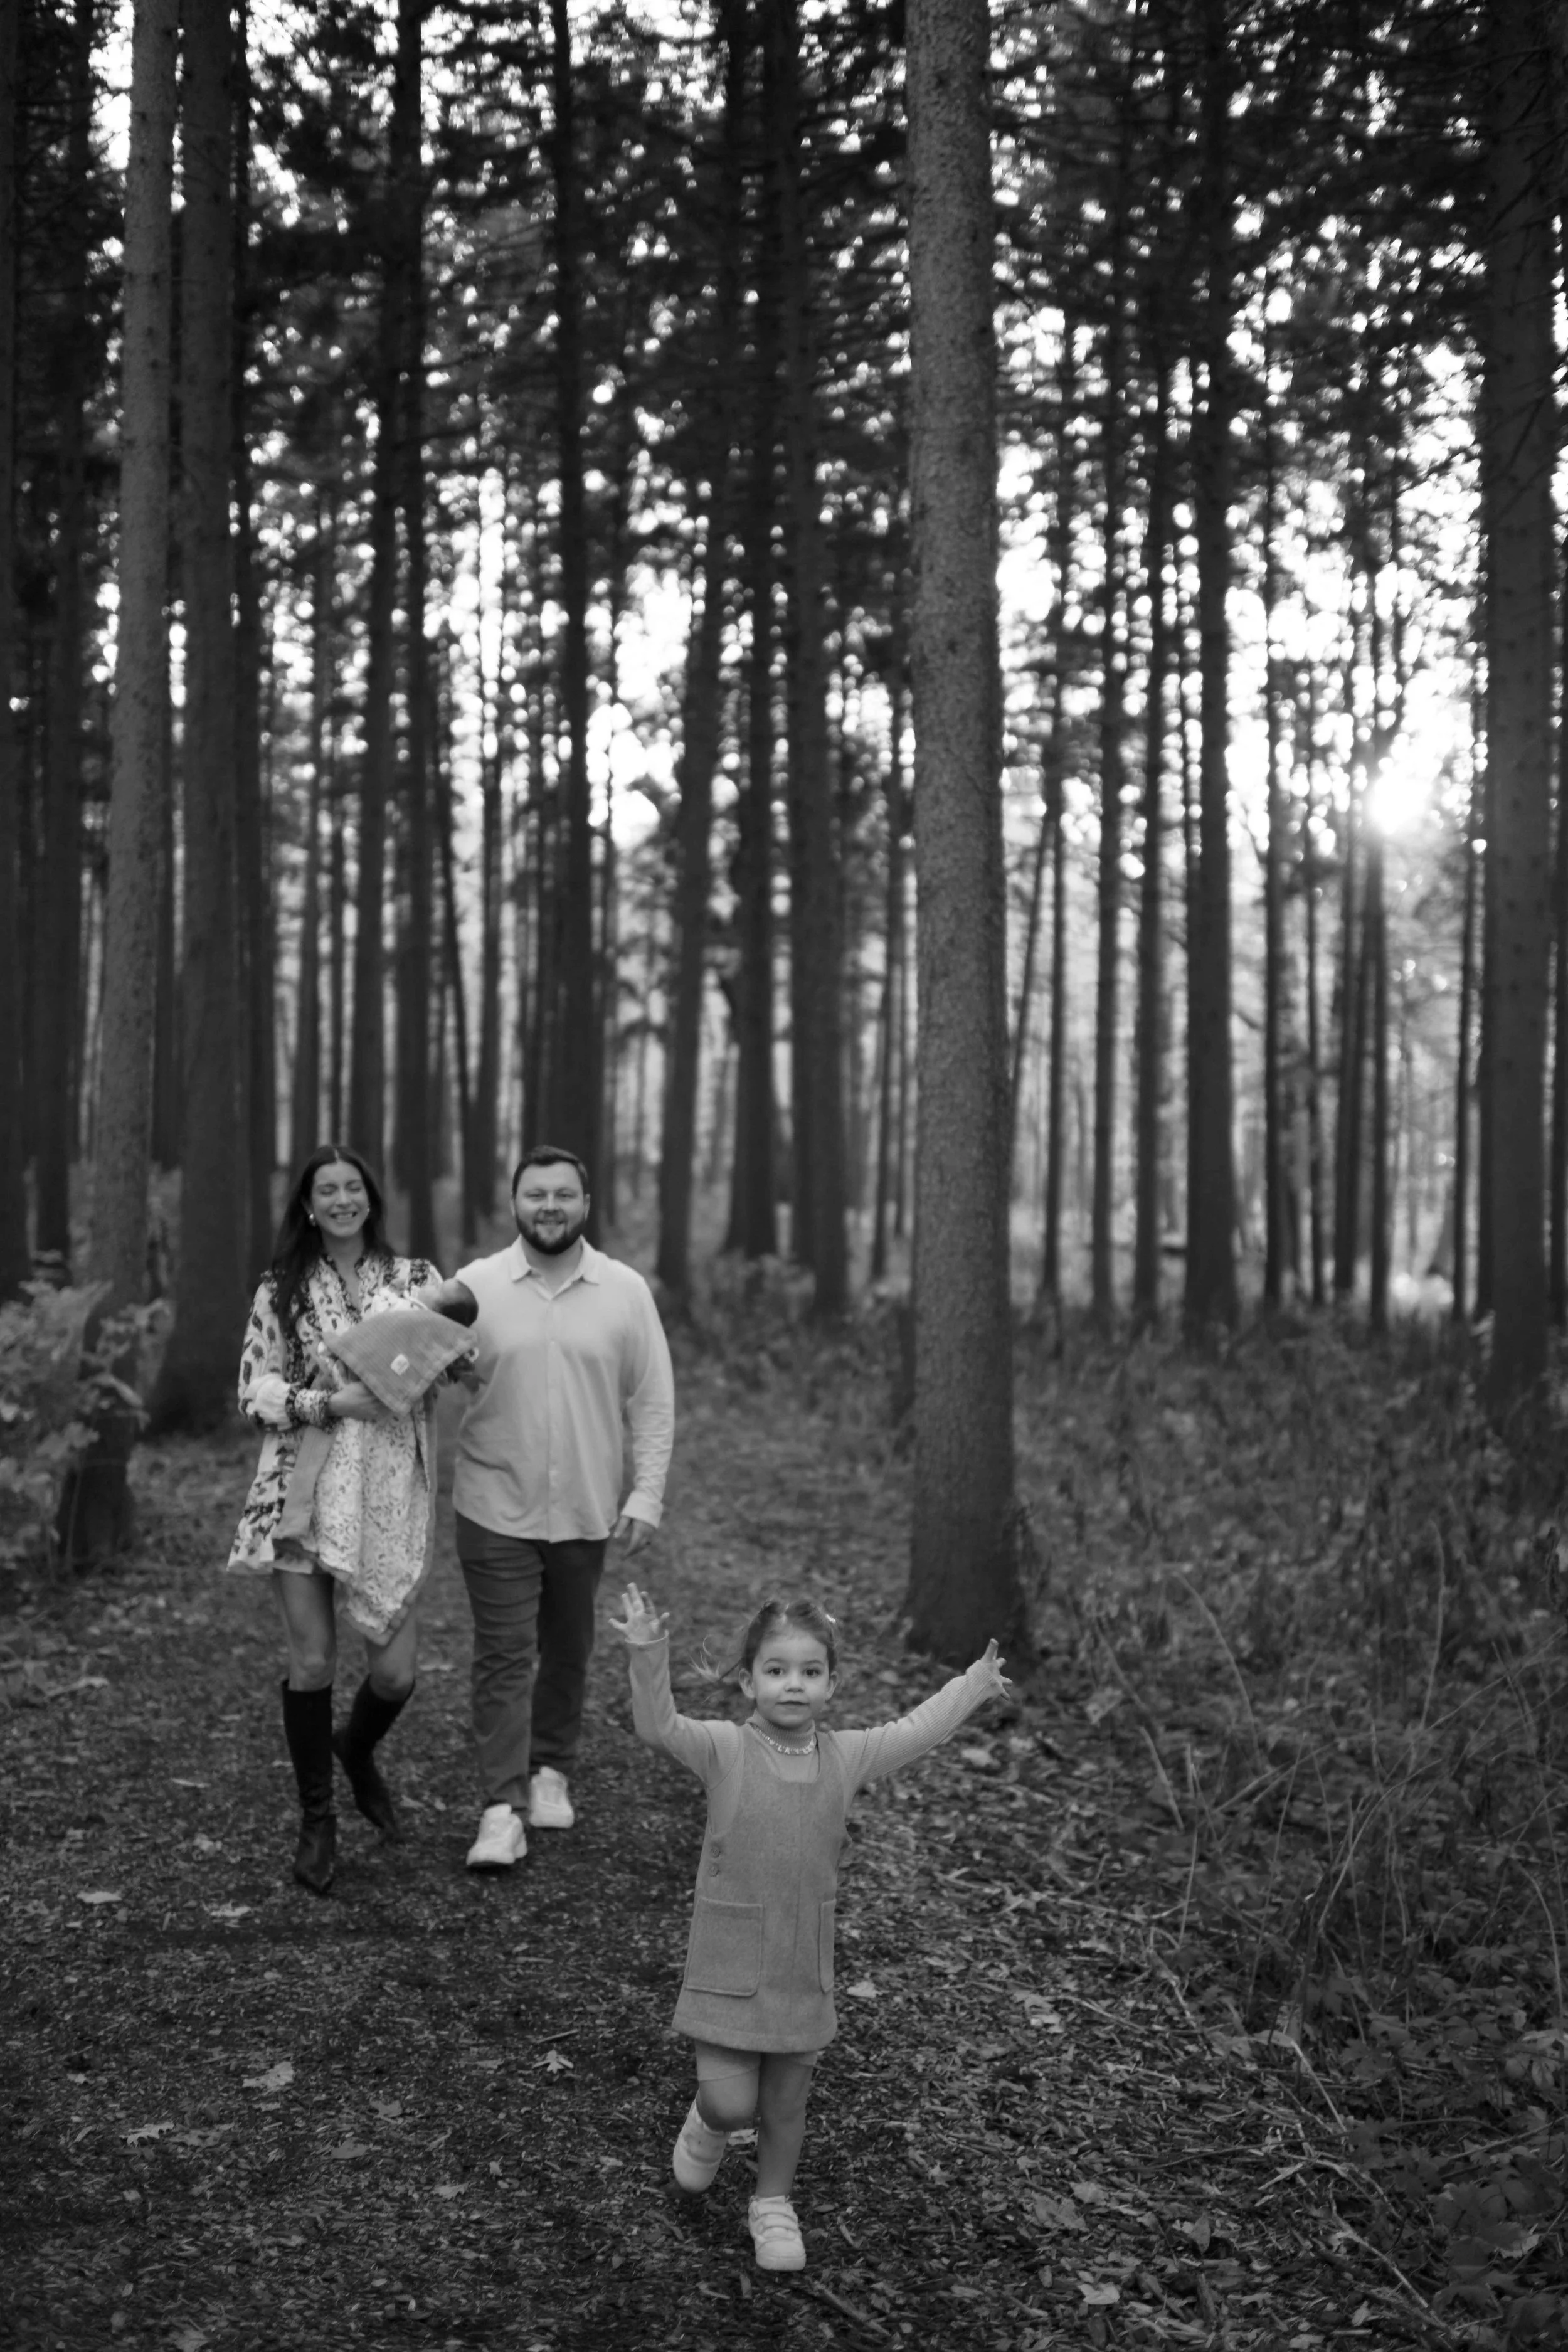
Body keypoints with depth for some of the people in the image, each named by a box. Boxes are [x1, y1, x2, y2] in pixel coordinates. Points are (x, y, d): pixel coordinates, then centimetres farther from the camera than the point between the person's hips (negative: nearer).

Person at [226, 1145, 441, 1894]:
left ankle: (357, 1752, 36)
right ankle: (317, 1819, 21)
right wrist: (331, 1401, -15)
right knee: (313, 1662, 0)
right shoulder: (282, 1290, 4)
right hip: (302, 1489, -1)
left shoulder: (417, 1279, 6)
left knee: (395, 1670, 0)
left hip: (390, 1493, 1)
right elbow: (253, 1391, 1)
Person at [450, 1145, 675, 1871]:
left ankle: (550, 1770, 33)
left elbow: (652, 1403, 2)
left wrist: (646, 1493, -4)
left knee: (568, 1651, 15)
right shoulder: (473, 1286, -2)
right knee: (504, 1657, -3)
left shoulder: (626, 1292, 0)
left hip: (588, 1511, 2)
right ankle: (502, 1810, -1)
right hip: (497, 1509, -2)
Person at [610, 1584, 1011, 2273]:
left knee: (786, 2105, 14)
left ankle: (774, 2205, 39)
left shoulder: (847, 1757, -2)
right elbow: (658, 1726, -29)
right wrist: (647, 1658, -45)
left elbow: (918, 1729, 12)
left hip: (804, 1965, 3)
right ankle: (707, 2125, 33)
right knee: (731, 2102, -4)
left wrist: (975, 1684, 21)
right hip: (729, 1964, -3)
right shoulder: (724, 1751, -13)